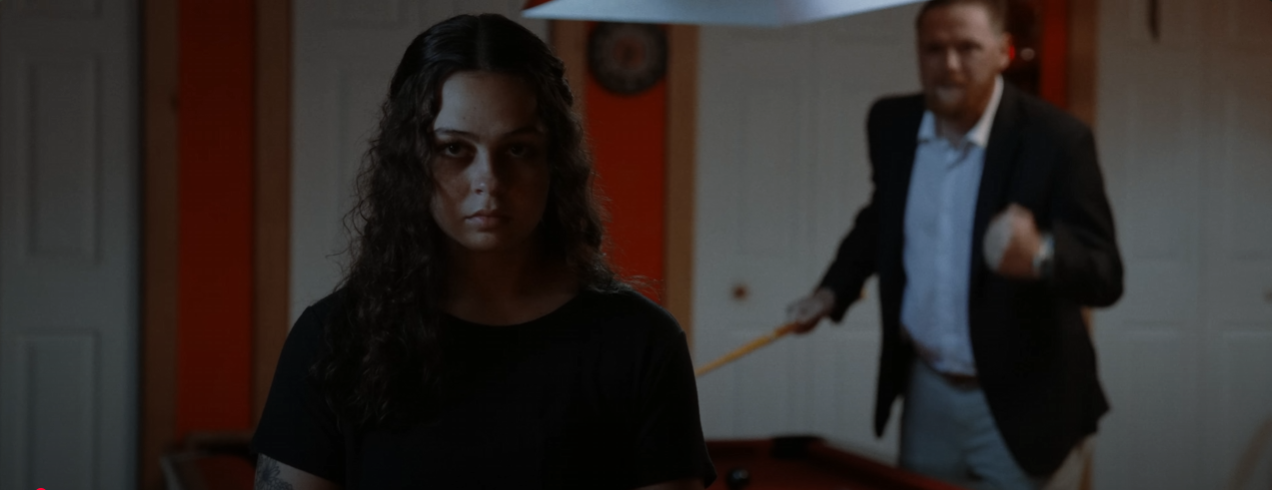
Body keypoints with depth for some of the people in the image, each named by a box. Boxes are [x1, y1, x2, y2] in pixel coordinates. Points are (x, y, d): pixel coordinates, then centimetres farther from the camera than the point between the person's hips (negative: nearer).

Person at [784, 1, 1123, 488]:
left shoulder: (1056, 140, -18)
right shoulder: (891, 124, -1)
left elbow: (1105, 276, -21)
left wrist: (1039, 255, -42)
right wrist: (833, 290, 6)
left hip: (1021, 407, -5)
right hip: (927, 392, 5)